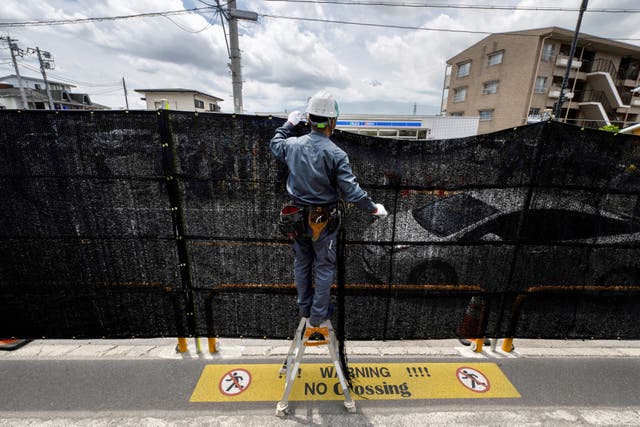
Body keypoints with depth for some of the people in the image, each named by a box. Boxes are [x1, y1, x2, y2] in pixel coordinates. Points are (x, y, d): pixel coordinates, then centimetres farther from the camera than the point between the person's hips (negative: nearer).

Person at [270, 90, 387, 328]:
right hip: (323, 219, -4)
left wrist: (289, 124, 29)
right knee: (324, 267, 14)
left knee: (301, 263, 21)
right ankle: (318, 315, 30)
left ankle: (304, 307, 40)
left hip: (297, 216, 5)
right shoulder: (336, 154, -20)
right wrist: (373, 209, -6)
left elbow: (275, 144, 18)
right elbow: (350, 191, -20)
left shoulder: (293, 145, -6)